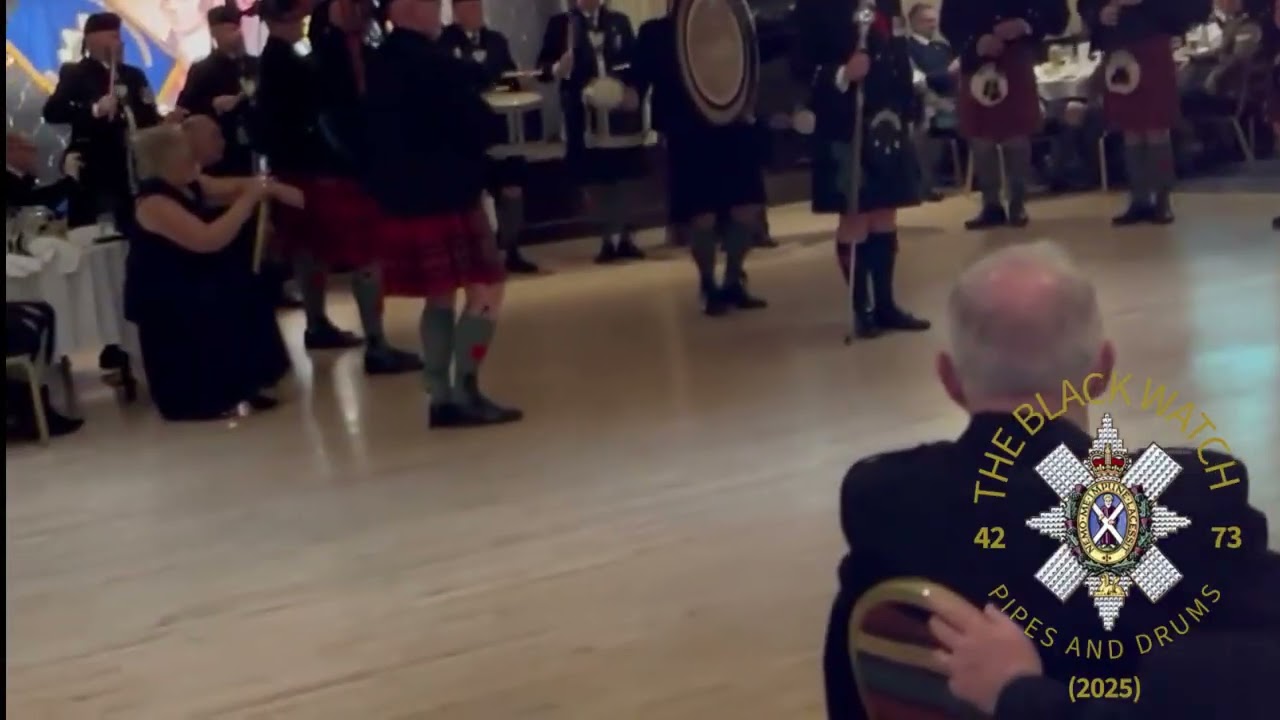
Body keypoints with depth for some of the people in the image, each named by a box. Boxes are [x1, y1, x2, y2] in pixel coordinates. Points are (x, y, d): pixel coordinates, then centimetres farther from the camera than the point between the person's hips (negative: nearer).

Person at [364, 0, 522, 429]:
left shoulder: (379, 66, 10)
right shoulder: (433, 64, -17)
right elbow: (479, 123, -14)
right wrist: (480, 138, 6)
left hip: (401, 197, 9)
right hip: (446, 194, -8)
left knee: (439, 297, 14)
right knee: (486, 289, -2)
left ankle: (441, 397, 14)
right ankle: (464, 392, -7)